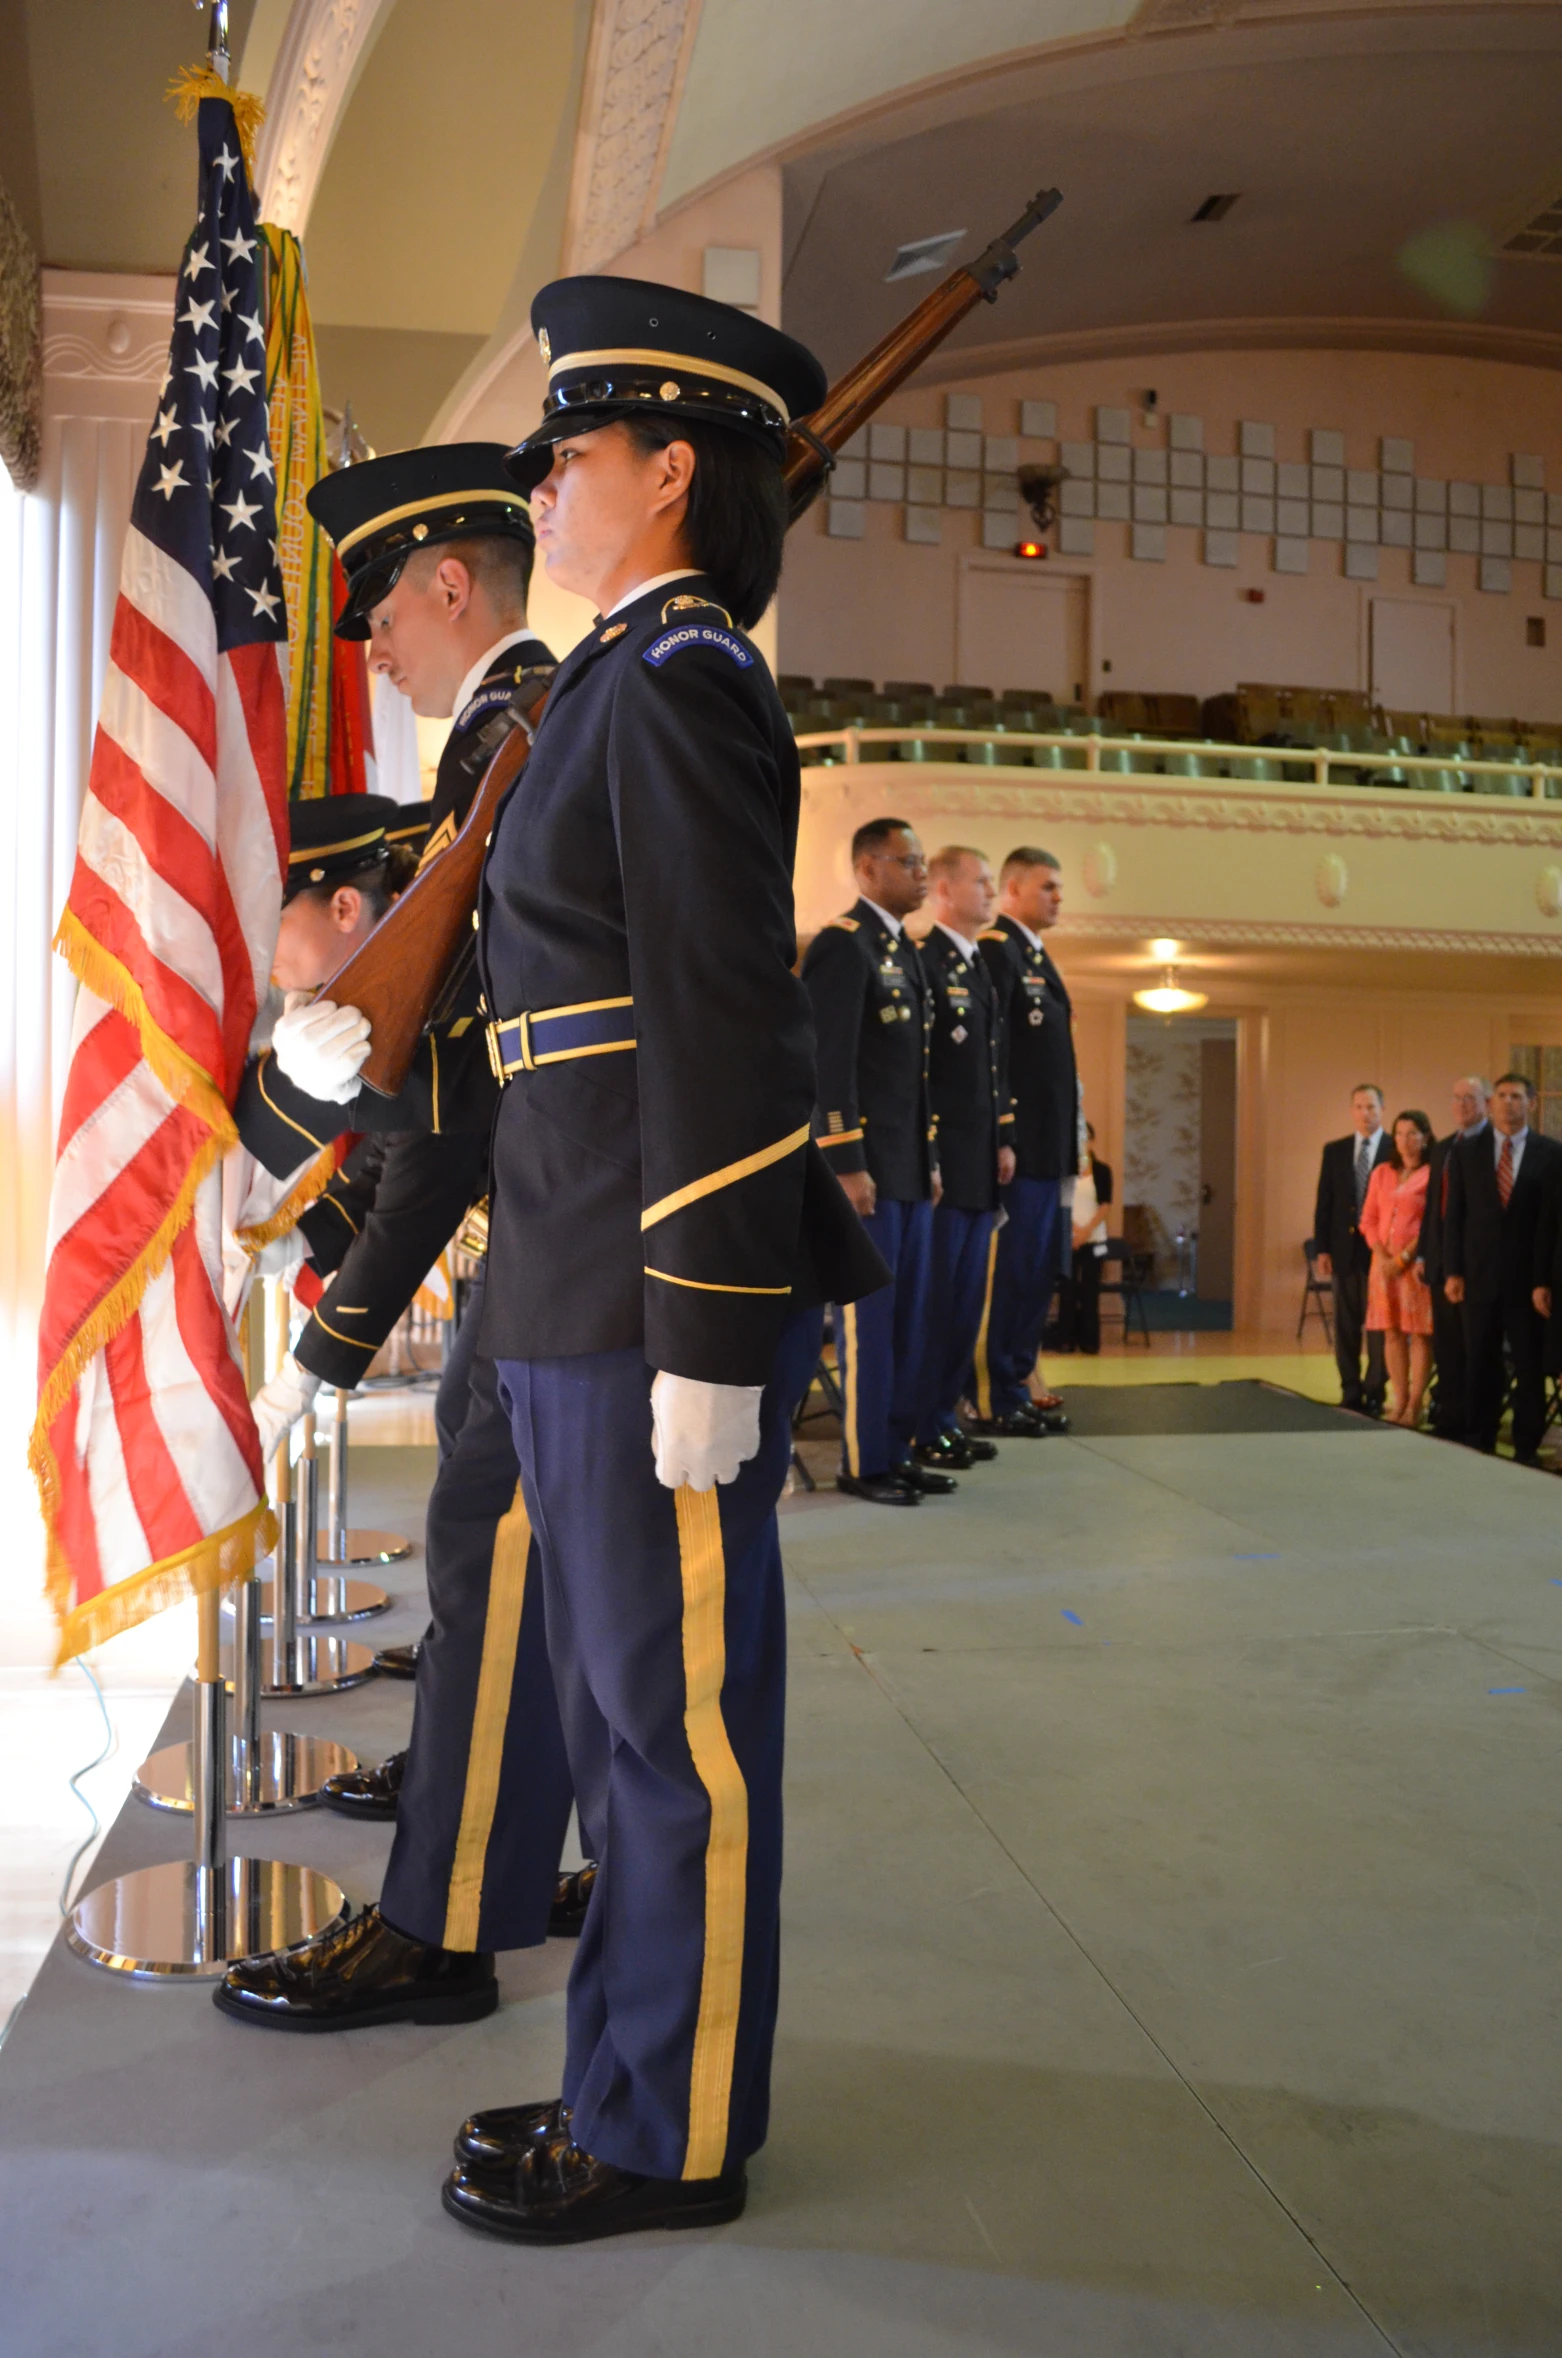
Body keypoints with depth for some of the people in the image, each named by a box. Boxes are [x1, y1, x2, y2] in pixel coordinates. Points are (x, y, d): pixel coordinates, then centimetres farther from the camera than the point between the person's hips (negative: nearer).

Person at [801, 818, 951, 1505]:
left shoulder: (905, 950, 17)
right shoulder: (841, 946, -10)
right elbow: (830, 1064, -16)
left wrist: (931, 1160, 17)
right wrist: (848, 1166, -19)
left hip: (911, 1169, 9)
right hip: (867, 1165, -8)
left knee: (909, 1315, 11)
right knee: (868, 1317, -1)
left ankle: (896, 1449, 21)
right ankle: (863, 1463, 9)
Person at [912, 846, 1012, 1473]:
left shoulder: (983, 968, 17)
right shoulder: (922, 960, -11)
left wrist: (1004, 1140, 14)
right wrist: (927, 1156, -18)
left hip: (982, 1162, 8)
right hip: (942, 1160, -8)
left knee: (966, 1298, 12)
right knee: (934, 1297, -2)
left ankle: (946, 1416, 21)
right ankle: (919, 1430, 8)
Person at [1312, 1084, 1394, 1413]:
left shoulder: (1397, 1151, -3)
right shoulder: (1334, 1150, 9)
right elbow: (1324, 1203, 8)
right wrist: (1321, 1249, 1)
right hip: (1343, 1250, 4)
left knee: (1378, 1325, 1)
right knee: (1345, 1326, 7)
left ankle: (1374, 1394, 6)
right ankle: (1350, 1392, 14)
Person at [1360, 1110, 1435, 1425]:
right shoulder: (1382, 1173, 13)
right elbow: (1369, 1219, 10)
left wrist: (1404, 1257, -13)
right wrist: (1382, 1255, -4)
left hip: (1417, 1263, -5)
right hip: (1384, 1262, 5)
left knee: (1419, 1332, -3)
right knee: (1392, 1332, 5)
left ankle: (1415, 1405, -1)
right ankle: (1398, 1401, 9)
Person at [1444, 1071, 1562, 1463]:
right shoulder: (1466, 1151, 6)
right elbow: (1454, 1215, 5)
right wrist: (1453, 1271, -1)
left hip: (1528, 1278, -1)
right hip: (1479, 1276, 1)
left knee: (1530, 1366, 4)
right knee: (1480, 1365, 6)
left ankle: (1526, 1448, 13)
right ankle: (1479, 1444, 15)